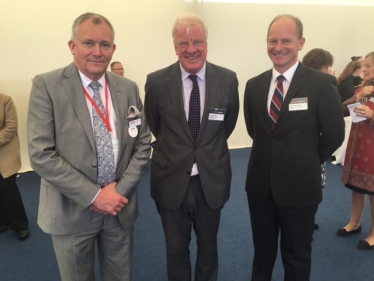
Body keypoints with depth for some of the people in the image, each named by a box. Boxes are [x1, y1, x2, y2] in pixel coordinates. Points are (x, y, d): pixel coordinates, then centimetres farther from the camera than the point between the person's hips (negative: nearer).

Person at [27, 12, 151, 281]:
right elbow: (41, 154, -15)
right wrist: (93, 196, -17)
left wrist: (120, 189, -9)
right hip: (72, 210, -2)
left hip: (120, 206, 3)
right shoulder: (47, 85, -10)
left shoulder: (128, 88, 1)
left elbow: (143, 144, 2)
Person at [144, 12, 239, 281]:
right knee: (176, 249, 20)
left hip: (212, 180, 1)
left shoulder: (228, 79, -7)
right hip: (171, 181, 0)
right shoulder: (156, 81, -10)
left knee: (208, 247, 23)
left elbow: (228, 126, 6)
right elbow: (154, 128, 4)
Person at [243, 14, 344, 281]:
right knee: (262, 251, 22)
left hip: (299, 185, -3)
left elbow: (334, 135, -5)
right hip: (260, 183, 4)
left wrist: (307, 163, 4)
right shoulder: (254, 85, 2)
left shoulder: (322, 84, -11)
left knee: (296, 256, 17)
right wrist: (272, 156, 8)